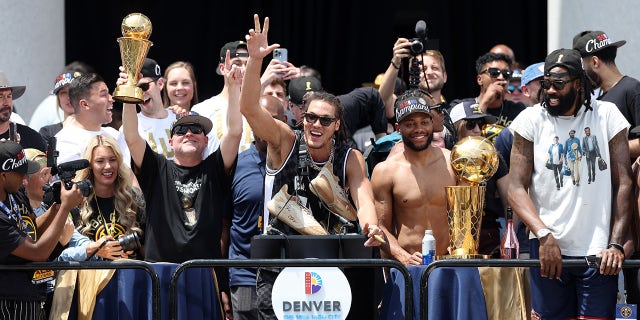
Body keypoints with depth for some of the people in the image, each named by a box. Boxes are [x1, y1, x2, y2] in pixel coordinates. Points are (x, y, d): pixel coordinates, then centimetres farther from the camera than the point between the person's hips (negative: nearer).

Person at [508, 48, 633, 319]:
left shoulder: (607, 116, 4)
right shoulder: (531, 120, 3)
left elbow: (623, 184, 2)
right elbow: (516, 188, -2)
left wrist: (616, 244, -8)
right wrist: (544, 235, -17)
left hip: (598, 254, 0)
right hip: (548, 248, 0)